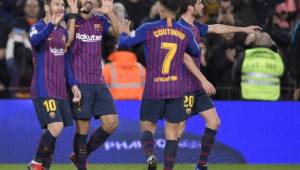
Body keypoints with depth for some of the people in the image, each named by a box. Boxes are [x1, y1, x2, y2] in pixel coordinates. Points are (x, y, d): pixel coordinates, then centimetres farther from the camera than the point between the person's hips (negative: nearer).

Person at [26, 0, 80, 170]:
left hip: (61, 90, 7)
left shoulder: (63, 31, 16)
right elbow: (35, 41, -31)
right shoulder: (38, 27, -6)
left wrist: (73, 84, 15)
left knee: (53, 131, 4)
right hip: (43, 90, -7)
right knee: (56, 127, -19)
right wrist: (52, 24, -45)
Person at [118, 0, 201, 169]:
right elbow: (195, 52, 20)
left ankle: (150, 155, -19)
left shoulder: (149, 29, -7)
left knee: (147, 127, 9)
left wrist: (124, 33, 23)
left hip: (153, 89, -1)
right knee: (172, 133, 6)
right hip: (176, 89, 1)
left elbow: (124, 43, 1)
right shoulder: (185, 32, 1)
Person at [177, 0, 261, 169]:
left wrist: (243, 29, 35)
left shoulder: (195, 26, 12)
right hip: (185, 86, -10)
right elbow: (186, 58, -22)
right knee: (180, 127, -8)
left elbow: (216, 28, 28)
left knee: (214, 121, 7)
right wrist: (203, 80, -24)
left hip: (197, 86, 10)